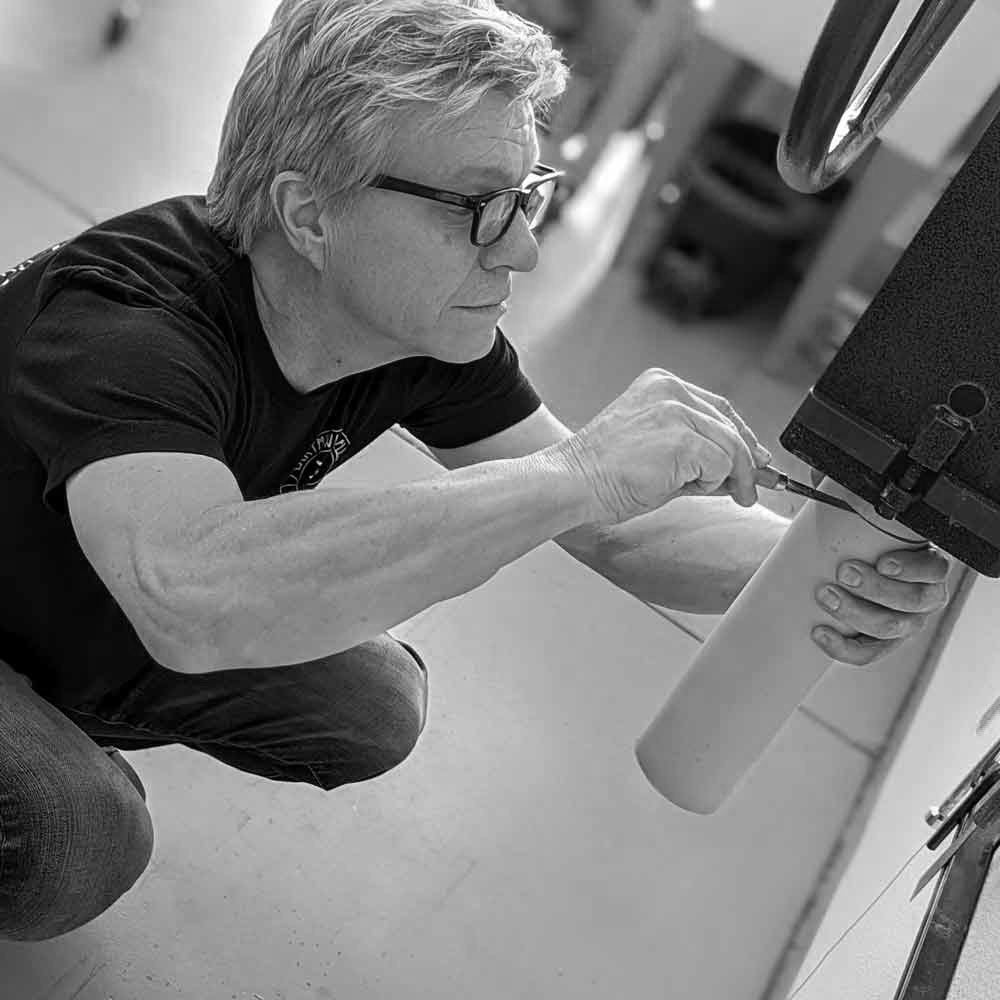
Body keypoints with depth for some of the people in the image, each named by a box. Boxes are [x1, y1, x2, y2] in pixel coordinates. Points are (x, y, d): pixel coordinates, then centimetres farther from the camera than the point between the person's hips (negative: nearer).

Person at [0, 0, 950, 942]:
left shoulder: (435, 337, -16)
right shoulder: (124, 317, -38)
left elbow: (618, 527, -14)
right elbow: (190, 597, -56)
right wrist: (574, 474, -55)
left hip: (119, 640, 7)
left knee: (372, 708, -4)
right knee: (77, 836, -31)